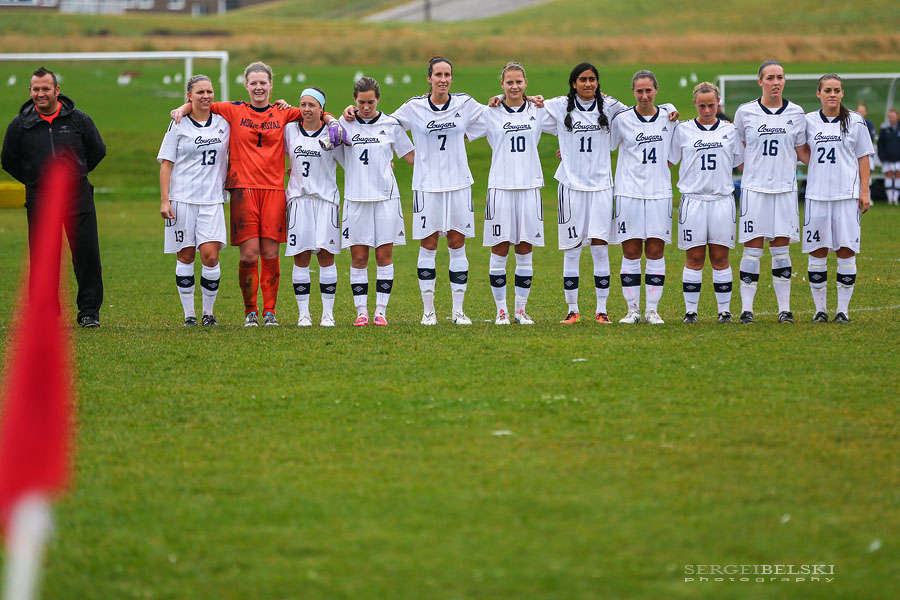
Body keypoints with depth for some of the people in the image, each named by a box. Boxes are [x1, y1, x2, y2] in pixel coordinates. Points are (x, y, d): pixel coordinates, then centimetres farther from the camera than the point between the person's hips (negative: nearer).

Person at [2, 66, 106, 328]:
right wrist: (35, 181, 11)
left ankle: (89, 311, 8)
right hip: (38, 200, 0)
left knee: (87, 254, -2)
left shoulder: (78, 119, 1)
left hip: (78, 198, 0)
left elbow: (98, 150, 14)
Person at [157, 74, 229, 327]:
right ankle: (189, 314, 11)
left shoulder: (224, 123, 9)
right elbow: (166, 163, 1)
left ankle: (209, 313, 6)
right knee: (185, 257, 2)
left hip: (213, 200, 1)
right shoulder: (179, 125, 2)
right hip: (182, 199, -1)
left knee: (210, 256, -9)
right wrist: (165, 200, -6)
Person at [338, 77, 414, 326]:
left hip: (386, 197, 0)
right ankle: (361, 312, 5)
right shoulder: (345, 124, 3)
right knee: (358, 257, -1)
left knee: (384, 256, 0)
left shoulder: (391, 124, 4)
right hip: (356, 198, 0)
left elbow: (411, 156, 10)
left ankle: (380, 310, 5)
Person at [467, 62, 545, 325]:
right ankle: (501, 310, 6)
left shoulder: (538, 111, 8)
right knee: (499, 251, -2)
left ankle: (521, 310, 12)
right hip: (500, 187, -2)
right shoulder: (490, 114, 3)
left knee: (525, 251, 4)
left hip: (530, 186, 2)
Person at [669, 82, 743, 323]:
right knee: (694, 258, -1)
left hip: (722, 199, 1)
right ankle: (690, 311, 4)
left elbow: (741, 163, 16)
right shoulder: (683, 130, 7)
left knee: (720, 258, 1)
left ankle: (725, 310, 6)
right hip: (693, 200, -1)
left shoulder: (729, 130, 9)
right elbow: (668, 162, 12)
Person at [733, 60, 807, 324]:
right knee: (753, 248, -2)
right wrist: (747, 170, 7)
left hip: (785, 187, 1)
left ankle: (784, 308, 8)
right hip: (754, 188, -1)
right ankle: (746, 309, 3)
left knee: (781, 248, 4)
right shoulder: (746, 112, 1)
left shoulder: (795, 113, 6)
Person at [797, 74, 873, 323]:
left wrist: (864, 191, 0)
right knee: (817, 251, 2)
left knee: (846, 251, -2)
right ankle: (820, 309, 10)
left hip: (848, 194, -2)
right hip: (817, 195, 2)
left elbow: (863, 158, 5)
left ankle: (843, 309, 4)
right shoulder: (808, 121, 7)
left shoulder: (855, 121, 4)